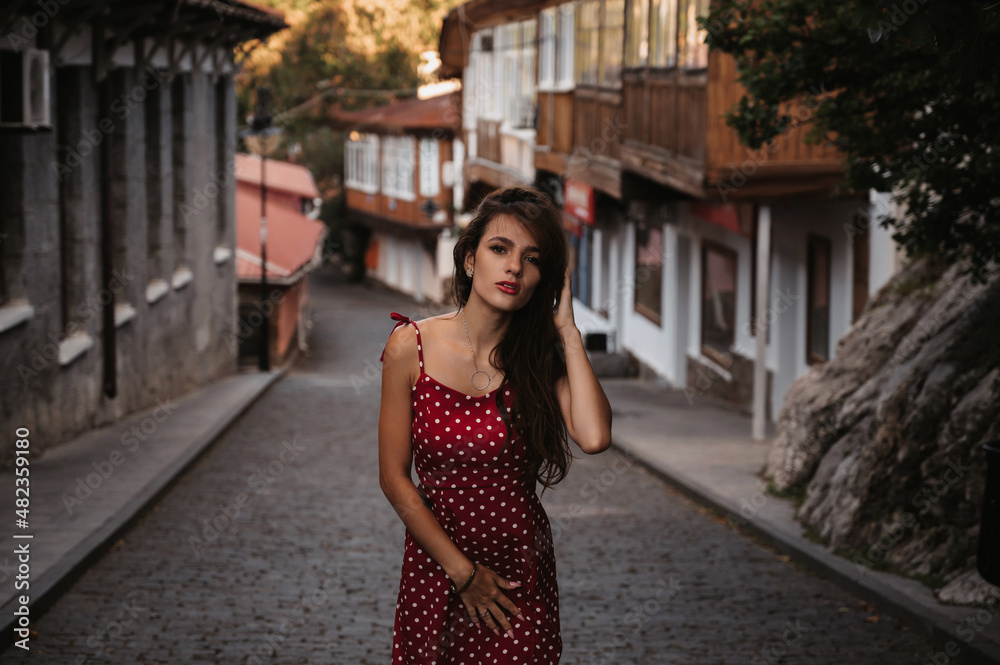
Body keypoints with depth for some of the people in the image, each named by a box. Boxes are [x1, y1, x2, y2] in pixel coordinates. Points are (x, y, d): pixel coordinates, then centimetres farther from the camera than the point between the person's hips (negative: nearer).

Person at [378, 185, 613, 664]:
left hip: (520, 571, 1)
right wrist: (462, 572, -9)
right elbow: (394, 478, -6)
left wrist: (566, 331, -14)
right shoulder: (410, 347, -7)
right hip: (434, 565, -1)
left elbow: (594, 437, -22)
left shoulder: (539, 358, -3)